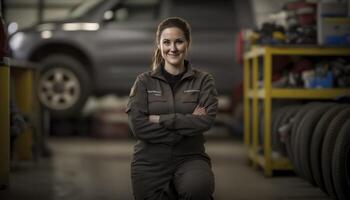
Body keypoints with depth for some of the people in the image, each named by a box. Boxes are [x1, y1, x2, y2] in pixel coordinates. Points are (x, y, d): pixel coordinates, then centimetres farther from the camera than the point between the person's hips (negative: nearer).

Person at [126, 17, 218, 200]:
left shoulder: (203, 80, 4)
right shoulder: (144, 81, 3)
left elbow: (206, 120, -12)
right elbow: (138, 125, -11)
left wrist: (160, 120, -15)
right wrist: (188, 123, -14)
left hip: (190, 159, -1)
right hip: (150, 162, 2)